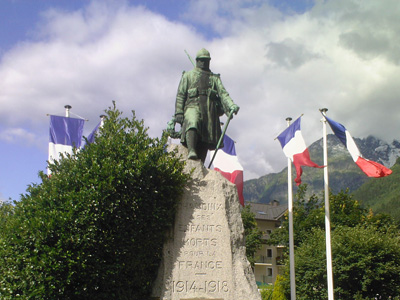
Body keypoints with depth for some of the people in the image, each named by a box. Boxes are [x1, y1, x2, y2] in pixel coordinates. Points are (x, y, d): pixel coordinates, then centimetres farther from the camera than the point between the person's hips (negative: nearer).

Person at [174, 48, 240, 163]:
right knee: (192, 123, -36)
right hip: (193, 106, -2)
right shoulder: (188, 75, 23)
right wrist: (179, 112, 0)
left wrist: (231, 105, -8)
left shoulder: (214, 78, 28)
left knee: (206, 140, -10)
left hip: (210, 109, 2)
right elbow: (180, 95, 14)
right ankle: (191, 151, -50)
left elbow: (223, 93, 12)